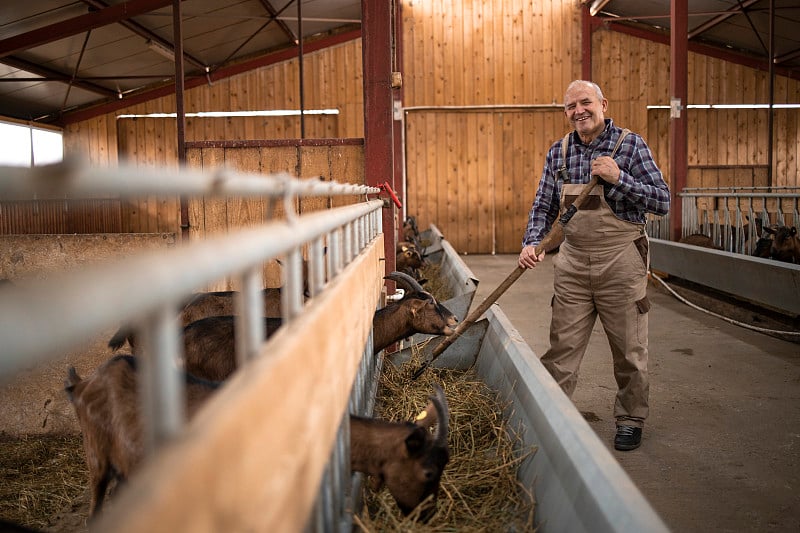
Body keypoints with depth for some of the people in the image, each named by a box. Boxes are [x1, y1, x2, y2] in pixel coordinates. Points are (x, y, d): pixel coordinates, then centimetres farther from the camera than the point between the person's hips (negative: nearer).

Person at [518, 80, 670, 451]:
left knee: (629, 350, 9)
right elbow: (543, 206, 10)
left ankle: (631, 419, 27)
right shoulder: (558, 153, 6)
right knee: (562, 347, 7)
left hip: (620, 261, -3)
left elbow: (662, 202, -9)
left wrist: (619, 177, -21)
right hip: (572, 262, 3)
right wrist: (532, 243, -8)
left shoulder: (630, 145, -5)